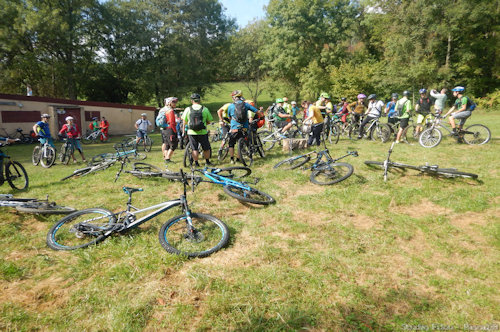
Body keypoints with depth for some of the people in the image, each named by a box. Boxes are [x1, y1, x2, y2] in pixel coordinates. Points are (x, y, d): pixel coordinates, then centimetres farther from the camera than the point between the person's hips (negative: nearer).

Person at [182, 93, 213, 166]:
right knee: (206, 148, 17)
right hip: (202, 132, 0)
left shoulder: (188, 109, -3)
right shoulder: (205, 109, -5)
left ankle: (196, 163, 15)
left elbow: (184, 122, 3)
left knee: (194, 149, 11)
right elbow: (209, 121, 2)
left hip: (192, 133, 1)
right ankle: (207, 162, 28)